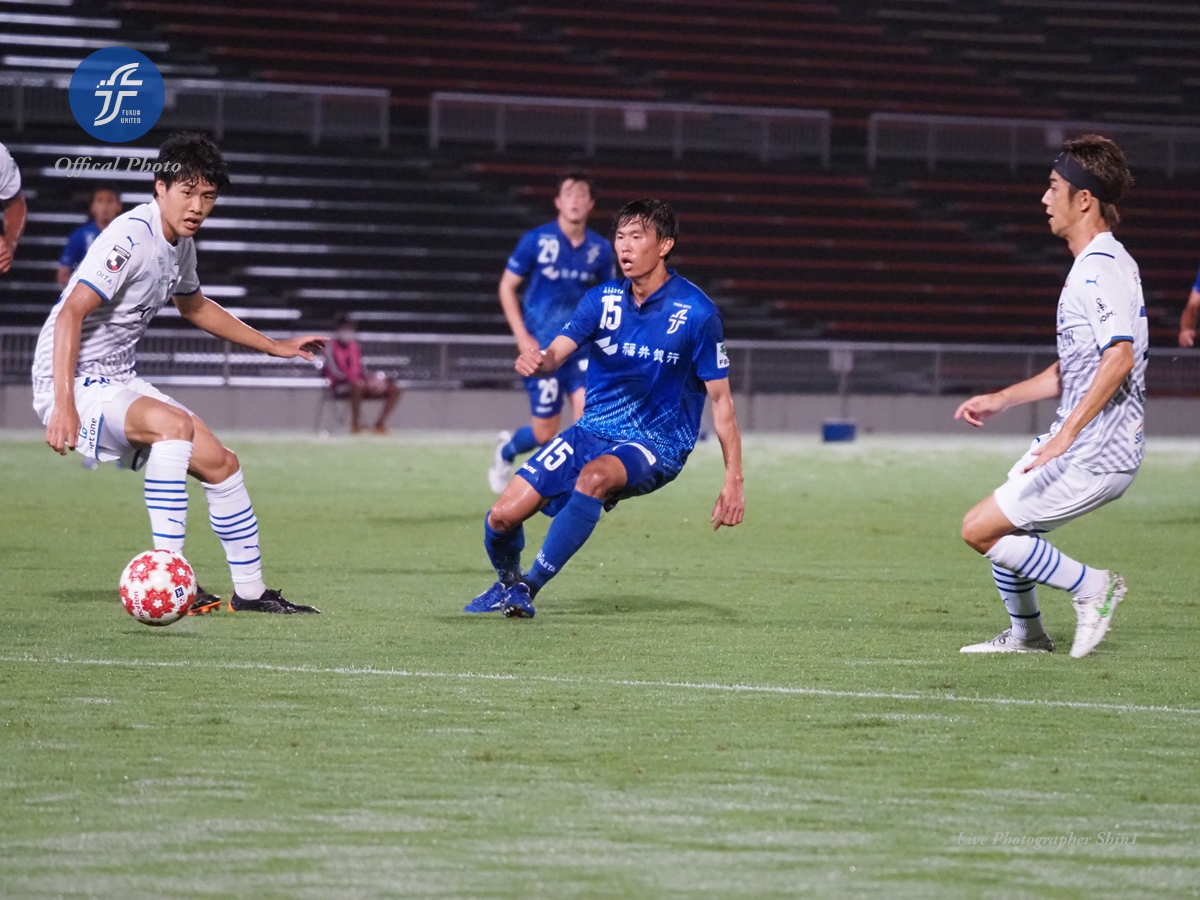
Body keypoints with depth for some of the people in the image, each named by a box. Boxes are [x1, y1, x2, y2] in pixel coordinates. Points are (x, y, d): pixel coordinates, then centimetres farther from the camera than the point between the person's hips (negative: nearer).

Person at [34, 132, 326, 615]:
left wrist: (275, 347, 33)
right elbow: (71, 313, -29)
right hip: (75, 386, -10)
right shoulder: (131, 238, -21)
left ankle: (250, 592, 22)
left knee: (220, 464, 8)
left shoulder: (180, 243, 8)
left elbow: (193, 306, 30)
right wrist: (63, 405, -38)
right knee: (174, 424, -34)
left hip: (120, 383, 10)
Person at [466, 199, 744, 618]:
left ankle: (528, 588, -26)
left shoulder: (697, 312, -11)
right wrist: (536, 360, -37)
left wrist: (733, 479, -12)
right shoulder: (602, 299, 1)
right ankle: (507, 581, 29)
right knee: (502, 517, -7)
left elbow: (721, 399, -7)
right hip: (592, 431, 5)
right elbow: (555, 354, -11)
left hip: (657, 445, -5)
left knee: (594, 476, -39)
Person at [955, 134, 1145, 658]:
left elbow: (1120, 356, -29)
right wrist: (1001, 400, 24)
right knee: (998, 527, 18)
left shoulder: (1102, 267, -17)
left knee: (981, 529, -10)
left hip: (1094, 455, -10)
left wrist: (1066, 435, -31)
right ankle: (1027, 635, 32)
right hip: (1073, 443, 10)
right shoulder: (1091, 266, 16)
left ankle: (1091, 586, -1)